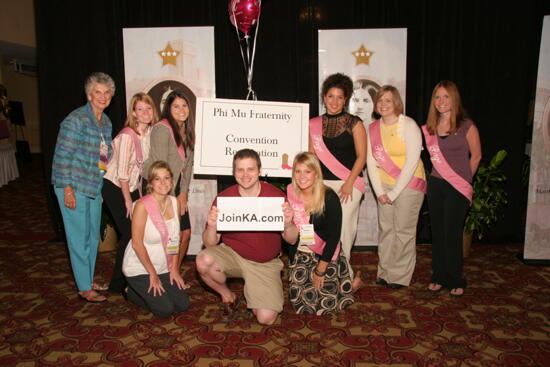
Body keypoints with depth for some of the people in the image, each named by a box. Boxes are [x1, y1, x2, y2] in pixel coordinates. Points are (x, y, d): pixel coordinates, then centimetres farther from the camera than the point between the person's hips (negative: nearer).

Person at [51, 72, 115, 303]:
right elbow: (63, 156, -16)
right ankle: (84, 288, 13)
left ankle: (89, 281, 30)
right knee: (79, 237, 1)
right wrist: (68, 190, -18)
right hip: (74, 187, -8)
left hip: (95, 187, 8)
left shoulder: (106, 122, 9)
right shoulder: (76, 119, -14)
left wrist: (103, 184, 14)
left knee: (93, 236, 15)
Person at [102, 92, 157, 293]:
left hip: (132, 186, 7)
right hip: (115, 187, -7)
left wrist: (139, 193, 8)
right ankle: (118, 284, 13)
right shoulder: (127, 135, -22)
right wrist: (128, 201, -14)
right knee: (129, 234, -4)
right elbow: (122, 172, -20)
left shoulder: (151, 132, 0)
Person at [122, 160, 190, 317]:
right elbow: (137, 243, -18)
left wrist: (174, 268, 0)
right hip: (139, 268, -6)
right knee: (164, 309, -11)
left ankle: (141, 291, 24)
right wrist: (152, 274, -14)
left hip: (164, 267, 6)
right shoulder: (142, 205, -20)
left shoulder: (175, 202, -2)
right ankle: (132, 292, 15)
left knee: (183, 304, 2)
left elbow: (175, 239, 3)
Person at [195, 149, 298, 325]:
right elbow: (210, 243, -8)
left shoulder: (276, 196, -11)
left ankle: (251, 292, 23)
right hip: (232, 254, 1)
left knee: (266, 318, -14)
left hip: (265, 264, 0)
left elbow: (291, 240, -7)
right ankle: (228, 297, 3)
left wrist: (288, 223, -29)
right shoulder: (223, 198, -10)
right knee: (204, 261, -30)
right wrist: (211, 227, -31)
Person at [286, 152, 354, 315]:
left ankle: (352, 282, 25)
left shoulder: (329, 198, -20)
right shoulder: (290, 193, -8)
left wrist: (320, 270, -12)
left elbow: (333, 237, -16)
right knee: (298, 300, 2)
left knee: (325, 305, -4)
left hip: (325, 254, -4)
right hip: (302, 253, 4)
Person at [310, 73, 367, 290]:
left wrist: (349, 183, -10)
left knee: (341, 230, -8)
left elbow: (361, 156, -1)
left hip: (348, 183, -3)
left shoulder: (354, 124, 2)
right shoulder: (314, 125, 11)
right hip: (322, 183, 3)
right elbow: (312, 156, 14)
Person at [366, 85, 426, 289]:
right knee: (385, 229, 6)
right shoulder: (373, 129, 7)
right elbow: (371, 161, 6)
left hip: (409, 183, -4)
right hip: (385, 185, 5)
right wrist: (379, 192, -3)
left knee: (404, 230, -2)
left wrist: (395, 192, -12)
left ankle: (400, 277, 11)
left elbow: (412, 161, -13)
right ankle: (385, 273, 19)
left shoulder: (408, 125, -8)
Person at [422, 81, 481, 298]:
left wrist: (464, 179, 7)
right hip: (435, 184, 5)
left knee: (452, 235, -1)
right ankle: (439, 277, 22)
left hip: (457, 187, -4)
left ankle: (455, 281, 16)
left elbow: (476, 156, 3)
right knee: (437, 233, 9)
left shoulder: (466, 126, -6)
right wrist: (439, 176, 9)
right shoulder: (429, 128, 7)